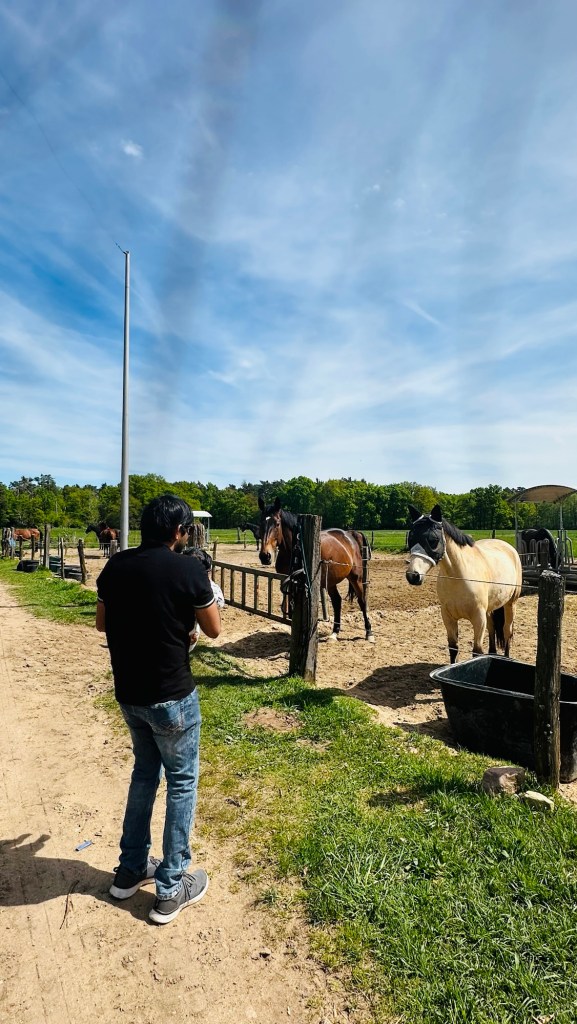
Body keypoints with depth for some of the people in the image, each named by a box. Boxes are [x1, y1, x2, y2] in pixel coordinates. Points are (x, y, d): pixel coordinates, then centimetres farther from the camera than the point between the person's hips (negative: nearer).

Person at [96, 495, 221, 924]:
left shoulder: (115, 567, -2)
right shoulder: (189, 570, -19)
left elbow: (102, 623, 11)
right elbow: (214, 630, -8)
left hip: (128, 693, 6)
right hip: (172, 696, -6)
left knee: (144, 772, 26)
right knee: (182, 782, 13)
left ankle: (130, 870, 39)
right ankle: (171, 889, 25)